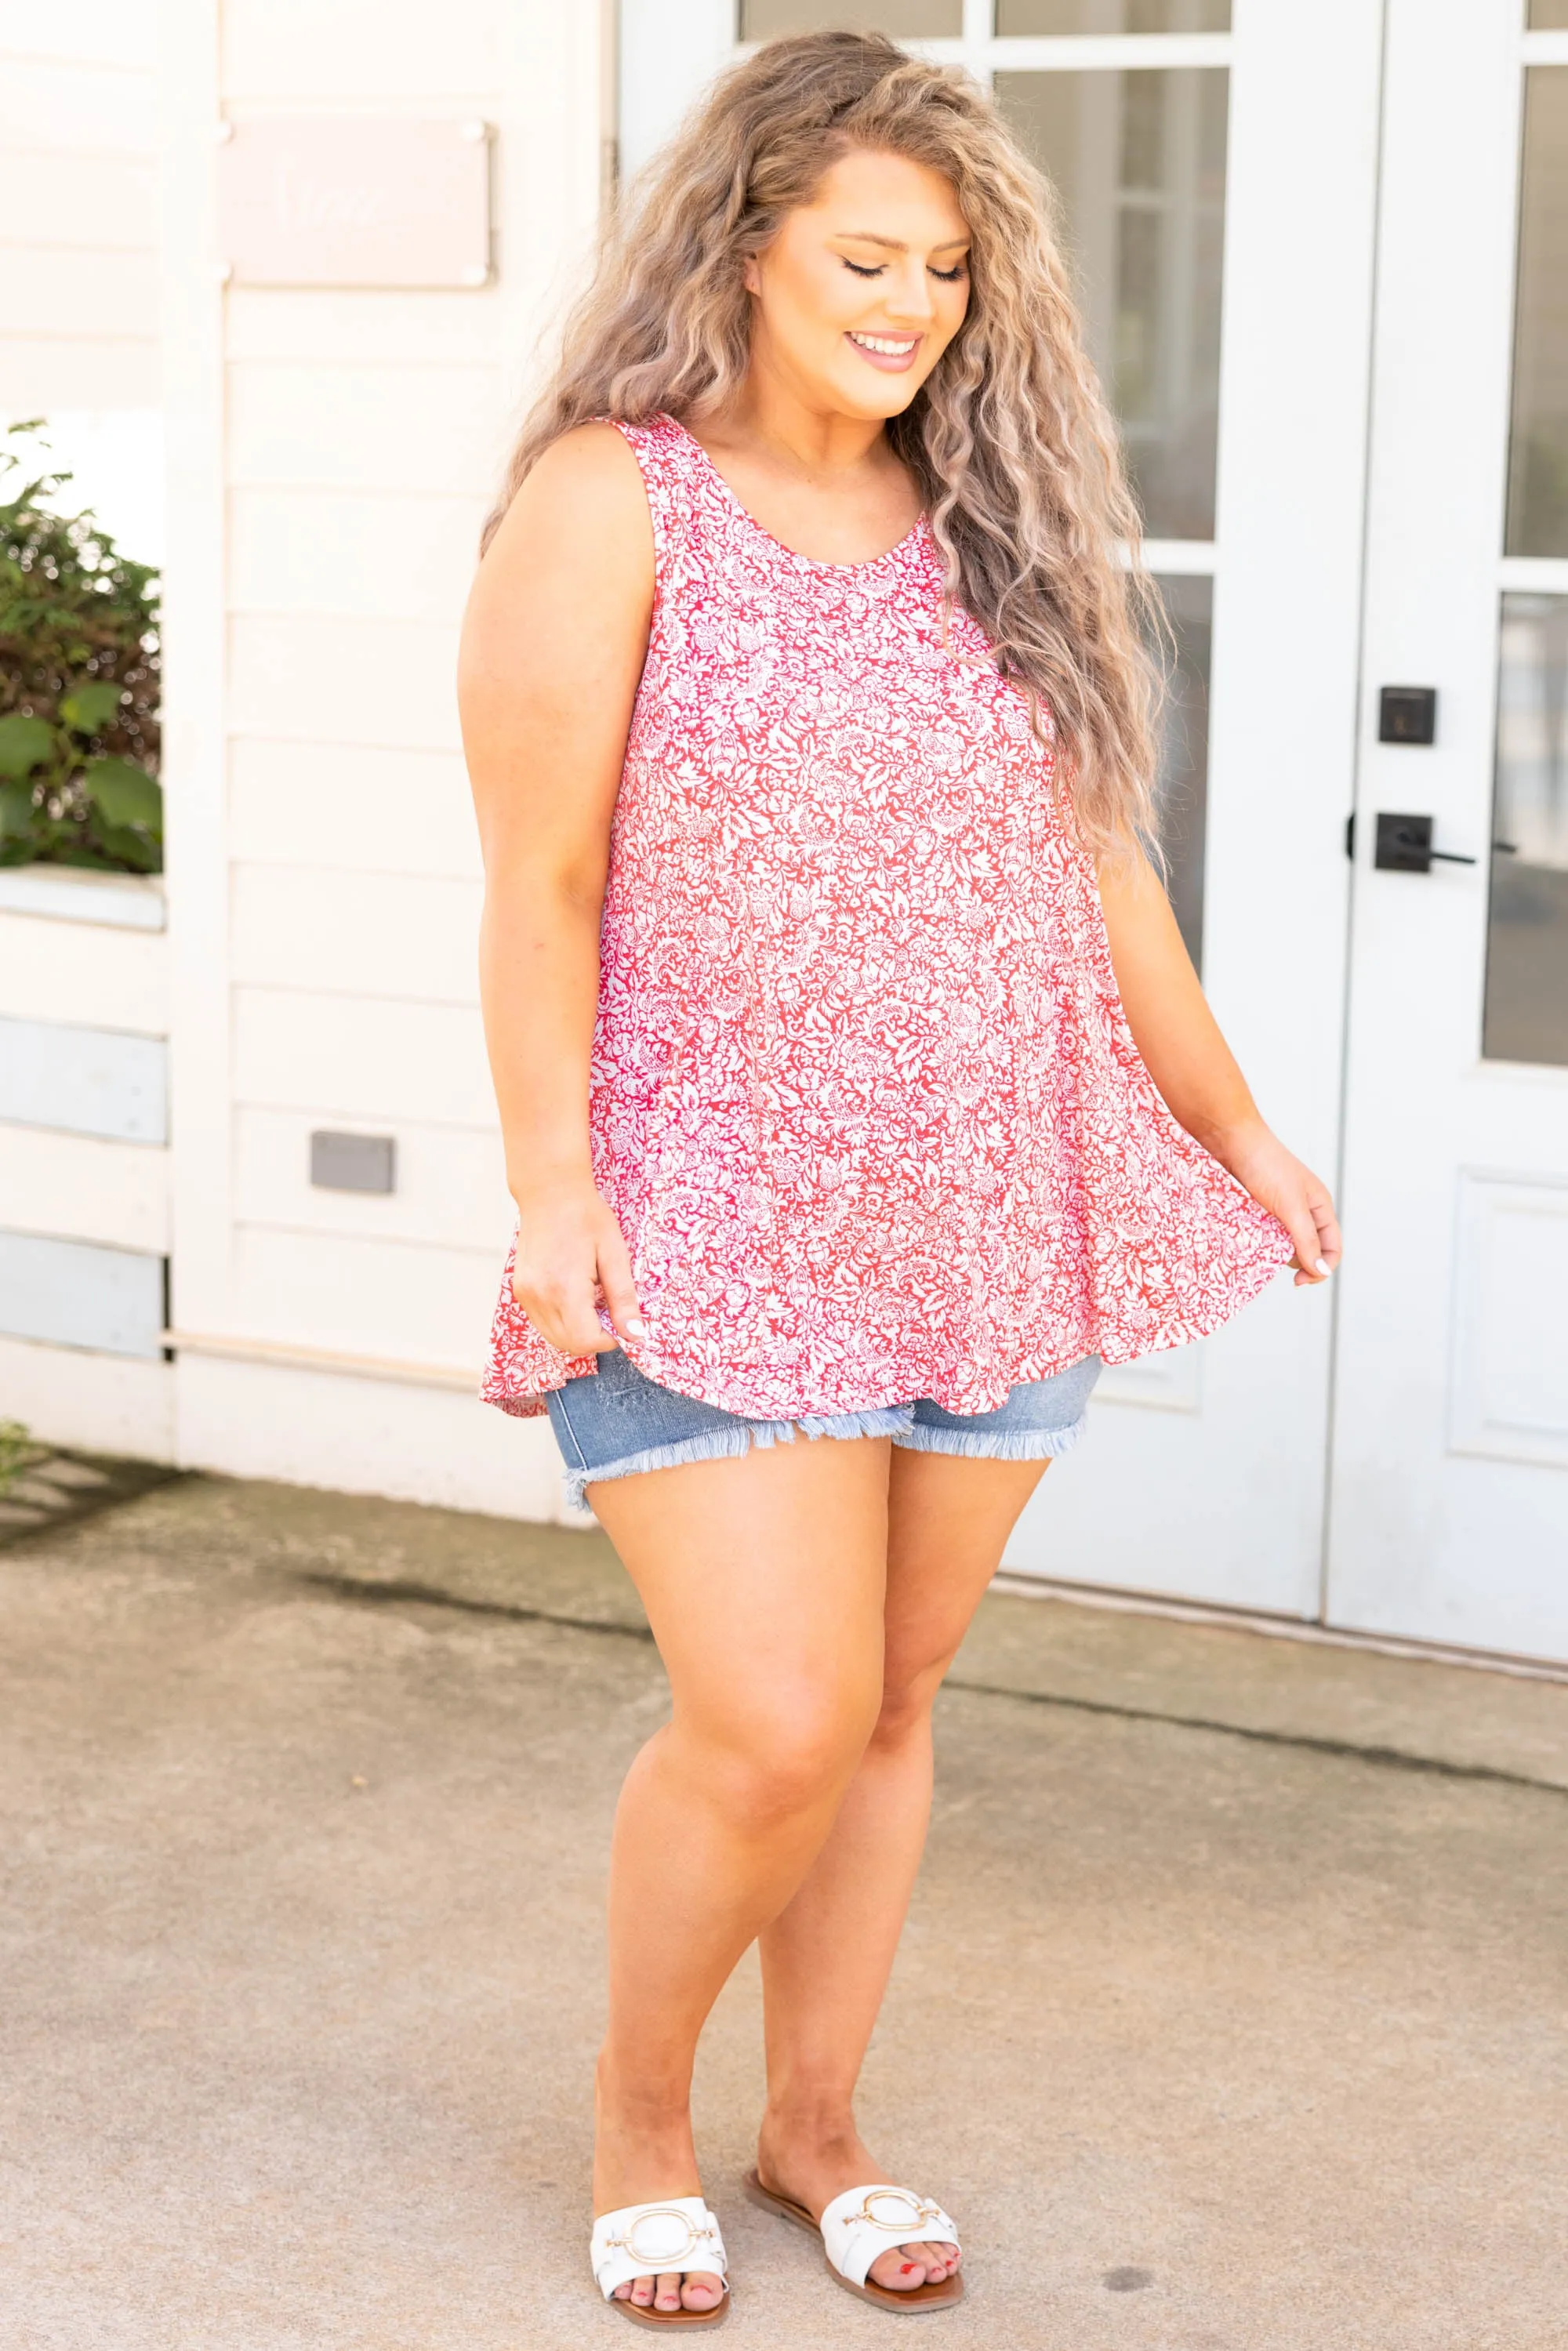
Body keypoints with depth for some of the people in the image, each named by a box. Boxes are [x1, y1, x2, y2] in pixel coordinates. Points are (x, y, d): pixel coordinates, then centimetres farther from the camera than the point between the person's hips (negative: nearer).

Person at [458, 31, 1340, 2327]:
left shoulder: (987, 525, 8)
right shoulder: (612, 504, -6)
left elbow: (1094, 853, 15)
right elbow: (540, 881, -8)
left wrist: (1233, 1128, 18)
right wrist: (552, 1186, -16)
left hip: (997, 1221, 5)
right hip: (719, 1230, -5)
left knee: (892, 1702, 11)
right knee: (775, 1724, -10)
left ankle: (817, 2122, 31)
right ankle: (639, 2106, 17)